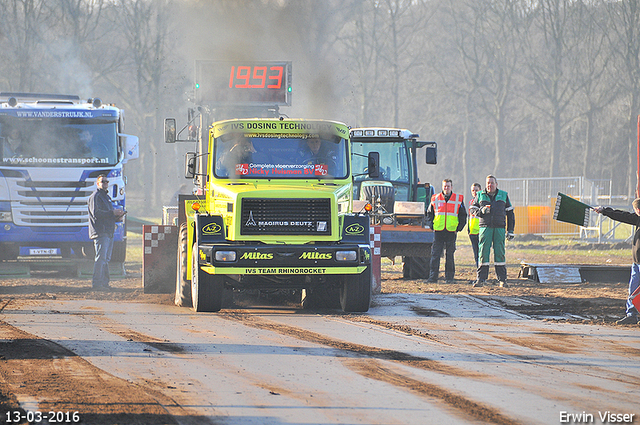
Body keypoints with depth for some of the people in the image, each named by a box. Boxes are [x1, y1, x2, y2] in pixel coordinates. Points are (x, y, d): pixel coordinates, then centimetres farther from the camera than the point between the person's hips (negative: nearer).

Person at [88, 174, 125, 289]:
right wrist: (113, 213, -19)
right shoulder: (95, 196, -5)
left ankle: (104, 283, 14)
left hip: (109, 232, 10)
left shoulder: (107, 197, 25)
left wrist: (117, 217, 10)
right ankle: (97, 283, -16)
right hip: (100, 232, -10)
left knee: (106, 258, 11)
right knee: (101, 258, -14)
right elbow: (96, 213, -18)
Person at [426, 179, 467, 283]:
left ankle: (449, 277, 8)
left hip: (451, 232, 0)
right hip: (438, 231, 0)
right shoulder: (435, 199, 7)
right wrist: (432, 226, 4)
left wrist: (458, 228, 1)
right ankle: (433, 277, -3)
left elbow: (463, 216, 10)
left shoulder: (458, 199, 5)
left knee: (449, 256, 3)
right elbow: (429, 214, 15)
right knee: (435, 255, -4)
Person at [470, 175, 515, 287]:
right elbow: (472, 209, 11)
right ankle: (481, 279, -2)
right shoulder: (480, 195, 12)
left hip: (499, 228, 0)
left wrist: (510, 230, 8)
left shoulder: (503, 195, 12)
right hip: (485, 227, 0)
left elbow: (510, 213, 14)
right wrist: (482, 211, -12)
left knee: (499, 253, -2)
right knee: (483, 253, -5)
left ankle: (502, 279, 2)